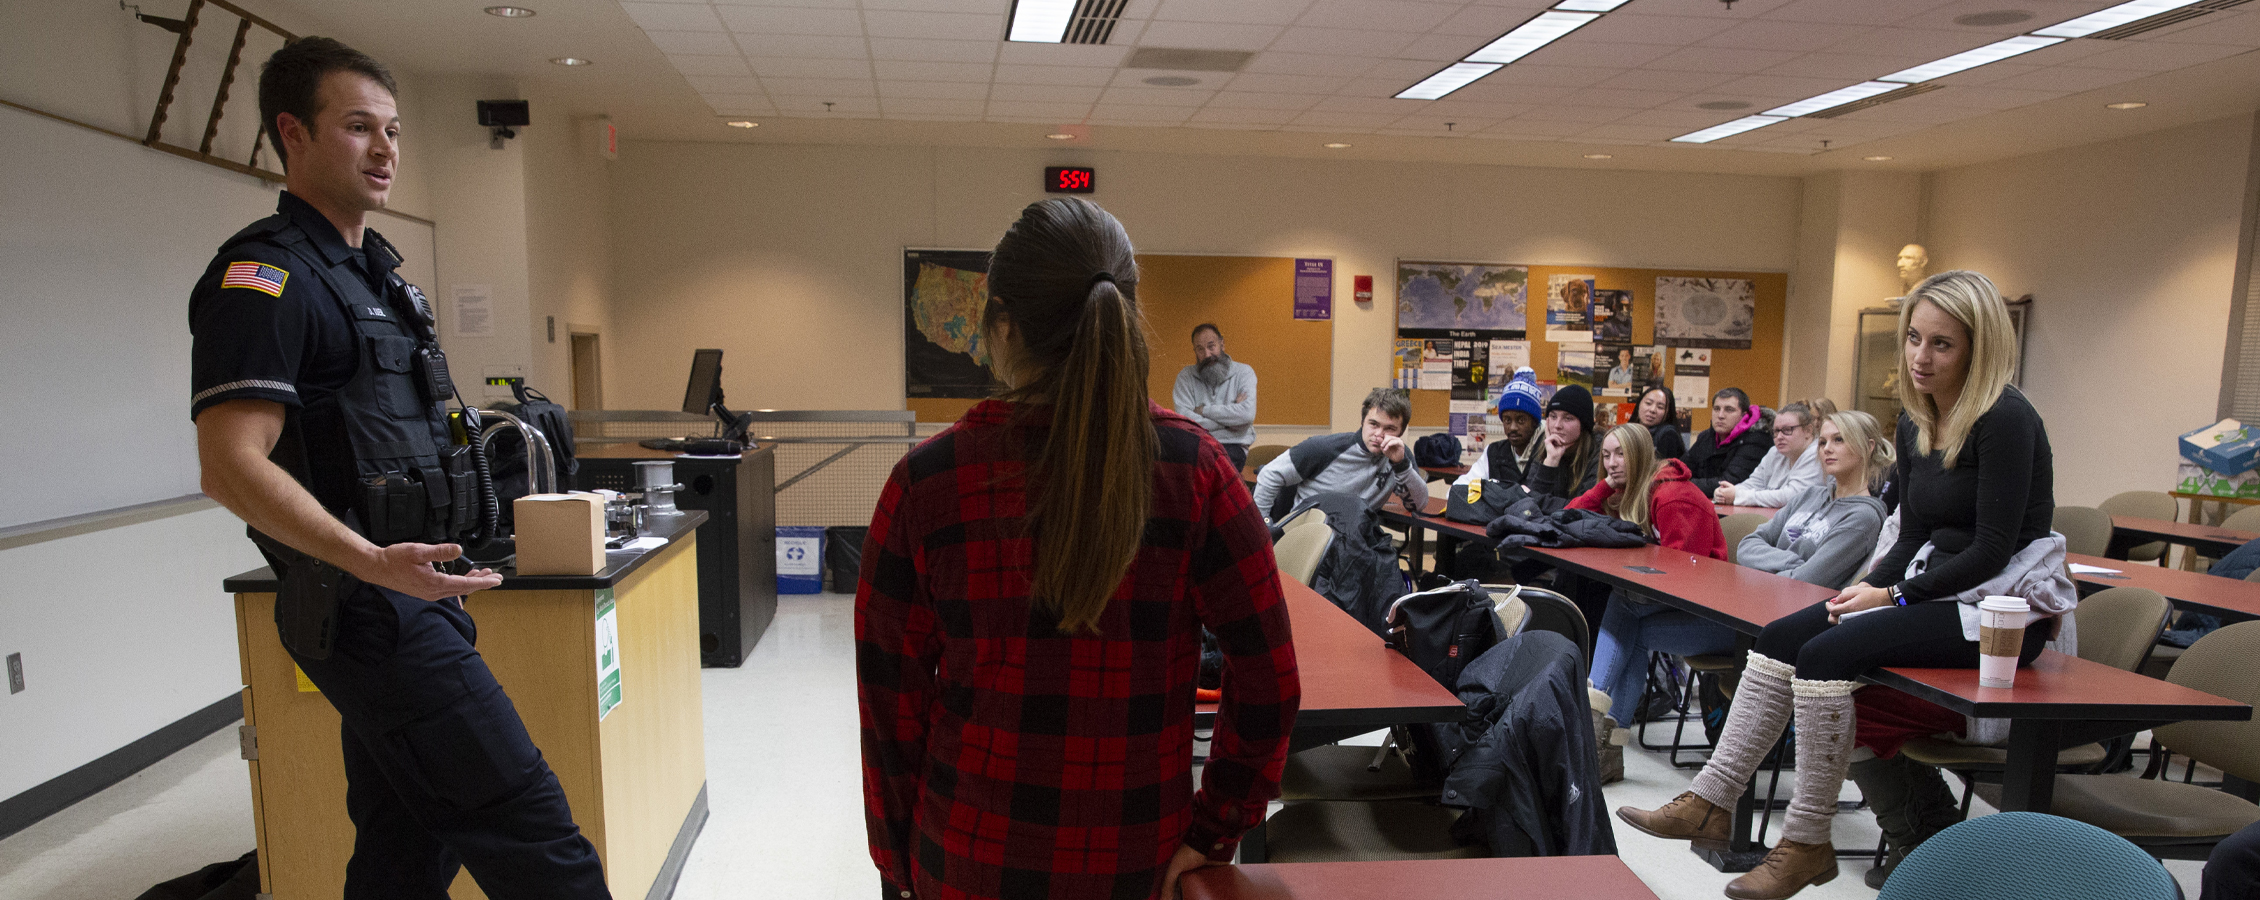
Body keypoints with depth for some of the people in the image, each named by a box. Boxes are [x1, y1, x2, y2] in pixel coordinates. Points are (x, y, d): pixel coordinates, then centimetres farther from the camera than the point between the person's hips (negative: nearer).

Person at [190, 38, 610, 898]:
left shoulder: (370, 269, 17)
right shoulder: (266, 276, -12)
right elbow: (231, 465, -20)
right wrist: (372, 562, -33)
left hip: (410, 604, 10)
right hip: (372, 614, -9)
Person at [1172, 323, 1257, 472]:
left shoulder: (1243, 372, 4)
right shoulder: (1186, 376, 8)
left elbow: (1247, 414, -13)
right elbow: (1183, 418, -7)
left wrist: (1204, 410, -6)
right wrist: (1228, 422, -8)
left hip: (1233, 445, -2)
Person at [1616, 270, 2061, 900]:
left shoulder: (2004, 420, -15)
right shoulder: (1914, 422, 9)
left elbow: (1992, 550, -18)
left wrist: (1893, 596, -17)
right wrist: (1868, 586, -4)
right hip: (1936, 588, 8)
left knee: (1828, 654, -26)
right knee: (1780, 639, -7)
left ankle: (1807, 845, -12)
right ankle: (1709, 803, -5)